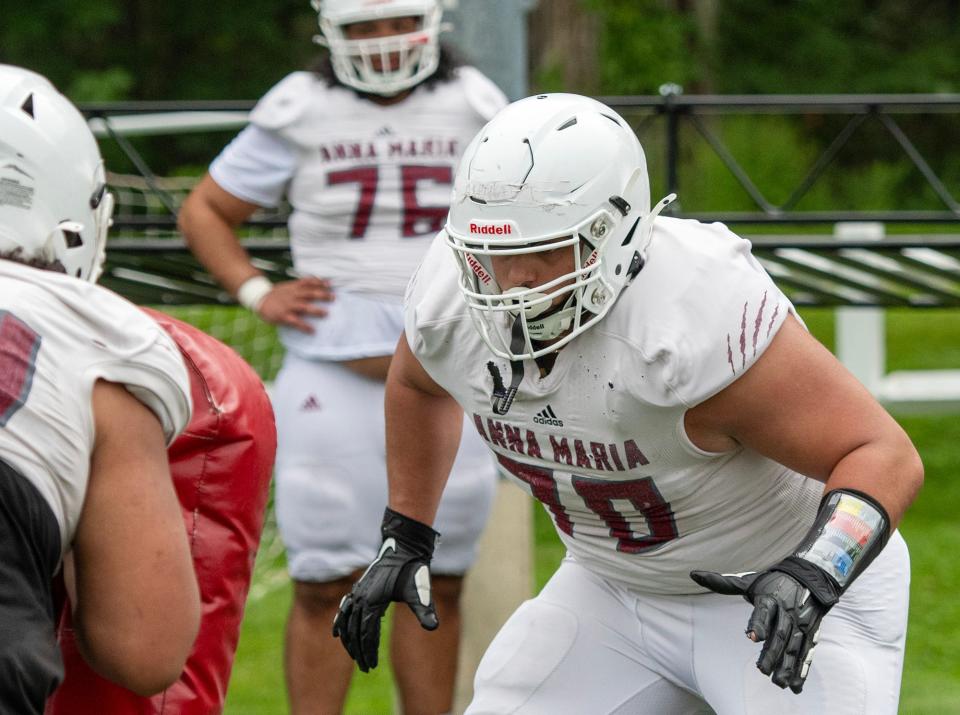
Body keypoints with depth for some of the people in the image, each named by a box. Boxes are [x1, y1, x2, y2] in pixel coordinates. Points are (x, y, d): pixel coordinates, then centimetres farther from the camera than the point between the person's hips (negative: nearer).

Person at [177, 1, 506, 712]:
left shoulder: (473, 109, 4)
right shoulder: (301, 113, -1)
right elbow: (204, 210, 10)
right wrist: (257, 292, -2)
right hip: (332, 378, -2)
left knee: (437, 583, 7)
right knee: (326, 584, -2)